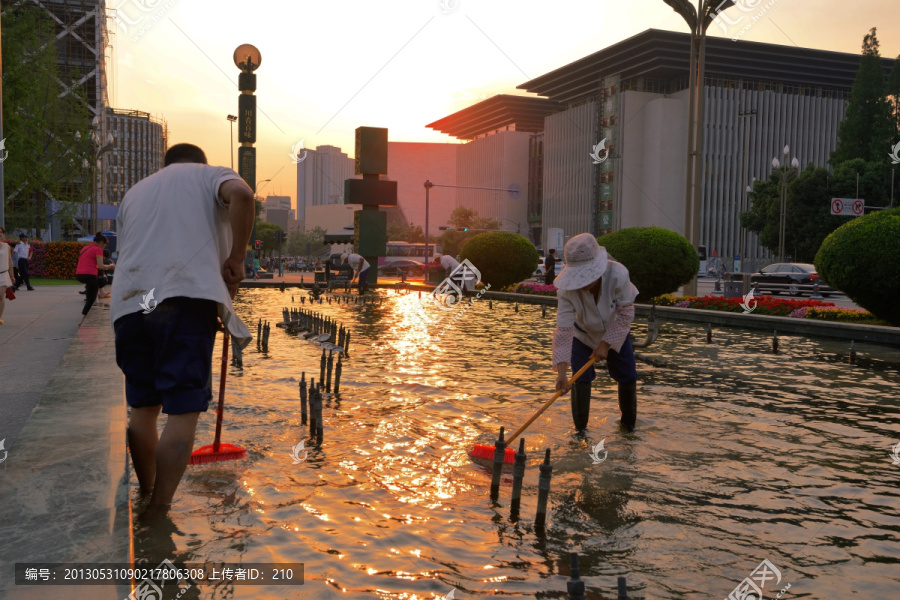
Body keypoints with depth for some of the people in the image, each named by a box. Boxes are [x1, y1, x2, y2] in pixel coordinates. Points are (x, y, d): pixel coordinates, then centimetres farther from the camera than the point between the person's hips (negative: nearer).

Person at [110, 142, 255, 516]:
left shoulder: (134, 192, 32)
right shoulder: (210, 175, 17)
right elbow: (241, 194, -8)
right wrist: (235, 260, -1)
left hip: (129, 304, 5)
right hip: (187, 299, -5)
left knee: (142, 407, 15)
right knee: (183, 411, -4)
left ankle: (146, 496, 25)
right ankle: (158, 513, -5)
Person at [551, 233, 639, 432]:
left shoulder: (618, 275, -38)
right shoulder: (567, 290, -35)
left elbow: (625, 314, -25)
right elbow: (564, 329, -35)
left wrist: (606, 344, -25)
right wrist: (562, 370, -41)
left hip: (616, 334, 1)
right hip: (583, 335, -1)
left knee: (628, 378, 7)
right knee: (580, 380, -8)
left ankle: (628, 423, 31)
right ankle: (580, 429, 9)